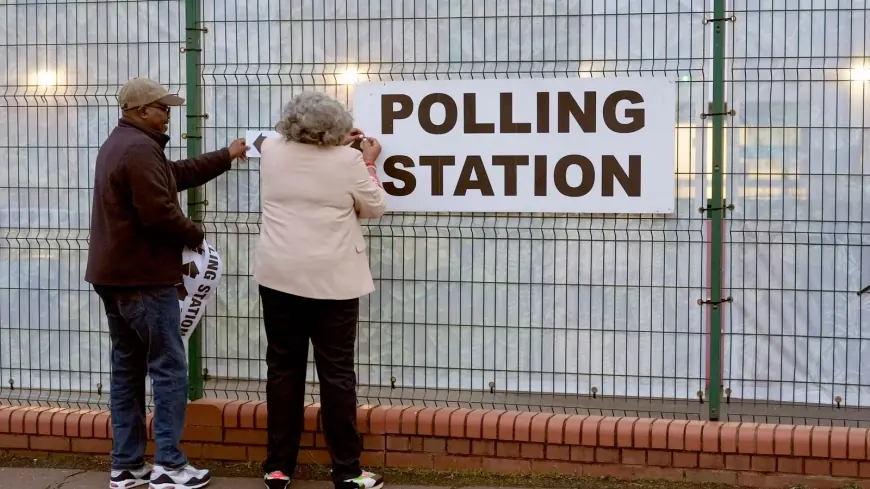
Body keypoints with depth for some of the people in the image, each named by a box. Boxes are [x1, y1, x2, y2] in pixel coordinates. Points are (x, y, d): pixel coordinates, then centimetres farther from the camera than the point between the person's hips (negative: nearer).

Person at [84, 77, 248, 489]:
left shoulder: (120, 144, 18)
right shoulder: (141, 149, -17)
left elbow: (176, 174, 22)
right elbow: (159, 213, -24)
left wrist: (226, 156, 25)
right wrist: (195, 235, -6)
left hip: (114, 275, 11)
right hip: (143, 278, -11)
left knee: (128, 368, 12)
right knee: (169, 367, -5)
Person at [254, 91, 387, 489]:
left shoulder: (271, 151, 2)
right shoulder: (347, 160, -9)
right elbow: (375, 208, 3)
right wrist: (369, 163, 15)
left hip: (279, 277, 3)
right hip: (332, 281, -3)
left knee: (283, 369, 9)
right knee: (336, 373, 2)